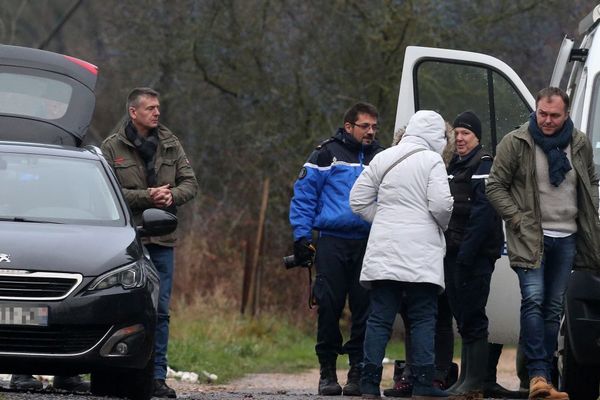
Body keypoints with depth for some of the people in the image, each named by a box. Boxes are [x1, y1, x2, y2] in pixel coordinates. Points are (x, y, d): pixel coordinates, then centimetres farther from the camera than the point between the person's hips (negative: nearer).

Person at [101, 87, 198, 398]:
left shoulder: (170, 144, 11)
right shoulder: (113, 147, 0)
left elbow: (190, 183, 11)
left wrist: (172, 196, -10)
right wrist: (146, 197, -15)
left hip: (162, 240, 4)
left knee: (160, 310, 2)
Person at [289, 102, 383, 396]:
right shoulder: (327, 154, 2)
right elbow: (303, 195, 1)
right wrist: (301, 236, -6)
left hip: (368, 244, 3)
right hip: (332, 242, -3)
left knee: (364, 309, 0)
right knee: (329, 307, -4)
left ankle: (359, 372, 6)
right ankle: (327, 372, 5)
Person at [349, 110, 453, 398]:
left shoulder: (382, 159, 12)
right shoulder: (432, 161, -5)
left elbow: (358, 200, 12)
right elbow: (441, 204, -14)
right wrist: (443, 224, 6)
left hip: (383, 251, 4)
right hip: (421, 253, -4)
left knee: (379, 318, 4)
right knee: (423, 318, 0)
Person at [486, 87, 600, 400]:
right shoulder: (515, 143, -6)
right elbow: (495, 186, -2)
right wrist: (518, 220, -10)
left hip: (567, 237, 4)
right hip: (530, 236, -4)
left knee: (554, 308, 6)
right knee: (533, 298, -19)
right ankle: (538, 374, -23)